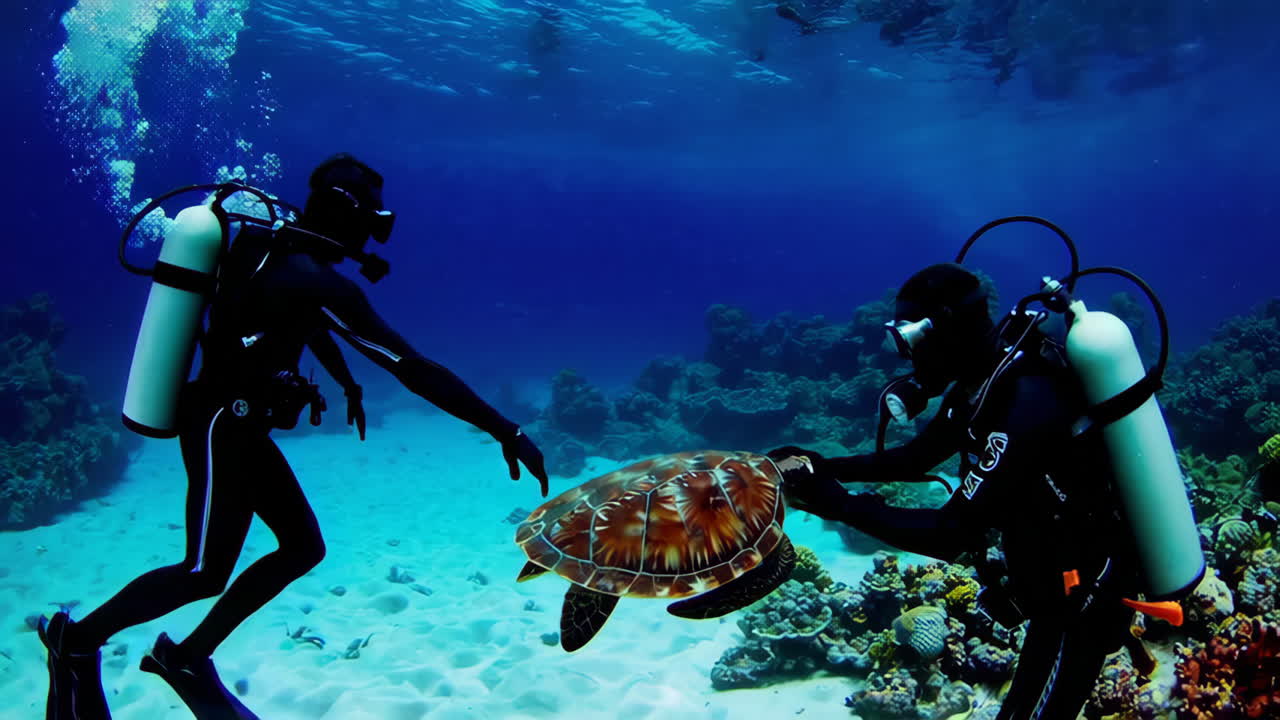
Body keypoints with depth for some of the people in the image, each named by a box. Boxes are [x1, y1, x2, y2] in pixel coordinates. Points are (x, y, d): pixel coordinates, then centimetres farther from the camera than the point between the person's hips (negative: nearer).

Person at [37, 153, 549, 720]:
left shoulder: (277, 247, 3)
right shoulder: (320, 283, -25)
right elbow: (414, 369, -28)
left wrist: (349, 384, 29)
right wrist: (507, 432, -27)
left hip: (239, 425, 9)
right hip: (223, 427, -9)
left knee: (302, 547, 11)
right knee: (206, 572, 3)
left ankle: (186, 657, 25)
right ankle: (76, 640, 24)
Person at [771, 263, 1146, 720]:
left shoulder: (1026, 404, -32)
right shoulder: (981, 380, -3)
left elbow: (949, 536, -32)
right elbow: (915, 458, 8)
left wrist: (838, 505, -29)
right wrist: (825, 467, -3)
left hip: (1081, 597, -9)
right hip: (1063, 581, 9)